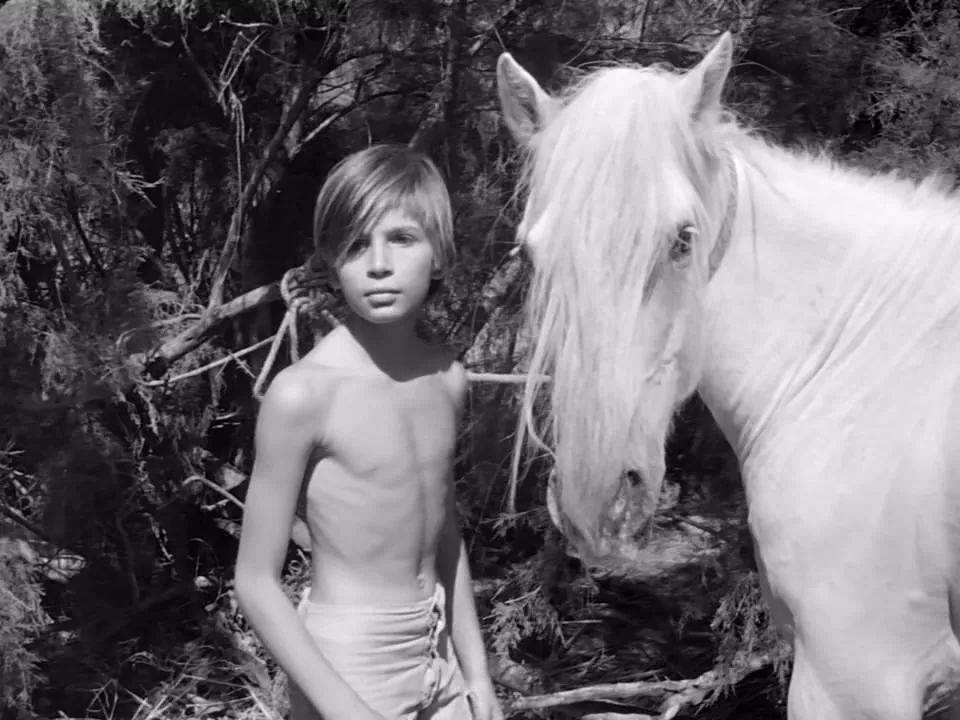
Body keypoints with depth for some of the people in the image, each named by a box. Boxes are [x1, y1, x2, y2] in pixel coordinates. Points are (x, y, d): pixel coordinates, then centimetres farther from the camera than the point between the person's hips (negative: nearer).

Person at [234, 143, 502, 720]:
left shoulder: (447, 379, 0)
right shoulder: (304, 394, -16)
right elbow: (256, 581, -13)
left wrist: (477, 672, 11)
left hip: (440, 659, 5)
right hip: (348, 669, -5)